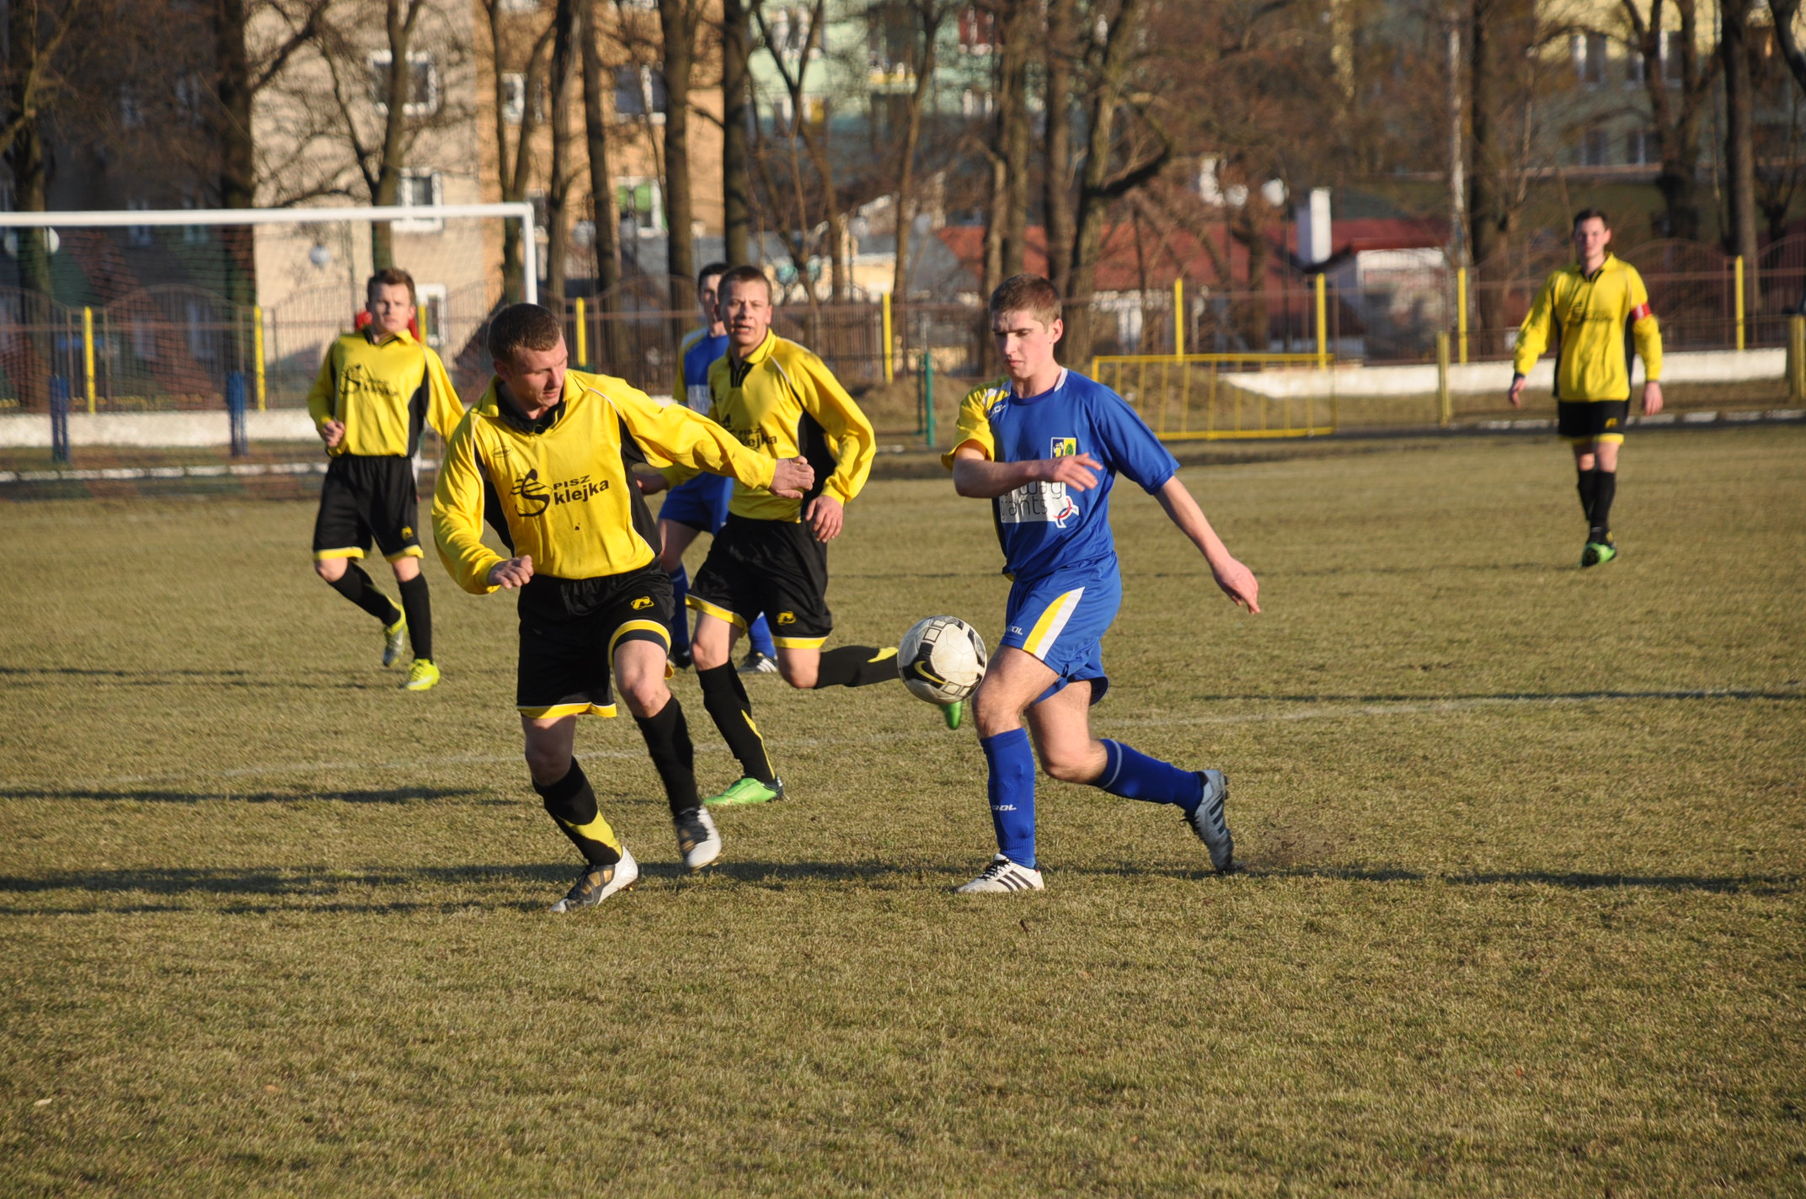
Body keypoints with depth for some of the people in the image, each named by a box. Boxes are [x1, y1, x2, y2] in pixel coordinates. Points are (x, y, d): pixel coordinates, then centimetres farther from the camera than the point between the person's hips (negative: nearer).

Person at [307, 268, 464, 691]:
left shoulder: (421, 359, 3)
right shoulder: (342, 350, 11)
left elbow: (451, 419, 5)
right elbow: (319, 395, 25)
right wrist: (325, 425, 3)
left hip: (391, 470, -3)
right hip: (345, 469, 3)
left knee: (405, 564, -9)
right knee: (329, 565, -3)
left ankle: (424, 662, 4)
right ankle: (391, 617, 24)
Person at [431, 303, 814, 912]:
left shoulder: (604, 401, -12)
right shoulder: (479, 434, -10)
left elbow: (688, 435, 3)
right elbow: (451, 523, -5)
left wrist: (763, 471, 14)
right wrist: (488, 568, -26)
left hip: (629, 581, -3)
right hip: (550, 599, 3)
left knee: (640, 684, -32)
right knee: (545, 756, 0)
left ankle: (688, 810, -7)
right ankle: (606, 862, 26)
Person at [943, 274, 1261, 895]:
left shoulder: (1093, 405, -5)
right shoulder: (987, 407, 8)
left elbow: (1164, 481, 1)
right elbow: (967, 476, -13)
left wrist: (1220, 560, 3)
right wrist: (1038, 468, -31)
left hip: (1081, 581, -6)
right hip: (1030, 586, 6)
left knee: (994, 701, -21)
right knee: (1067, 760, 6)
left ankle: (1017, 861, -14)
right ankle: (1196, 793, 27)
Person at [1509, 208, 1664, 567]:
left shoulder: (1625, 278, -1)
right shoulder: (1559, 282, 6)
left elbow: (1647, 330, 2)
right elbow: (1536, 329, 5)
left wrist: (1652, 380, -2)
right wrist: (1520, 373, -8)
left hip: (1611, 386, -3)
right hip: (1571, 389, 3)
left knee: (1605, 460, -14)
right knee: (1584, 463, 8)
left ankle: (1598, 535, -12)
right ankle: (1601, 538, 17)